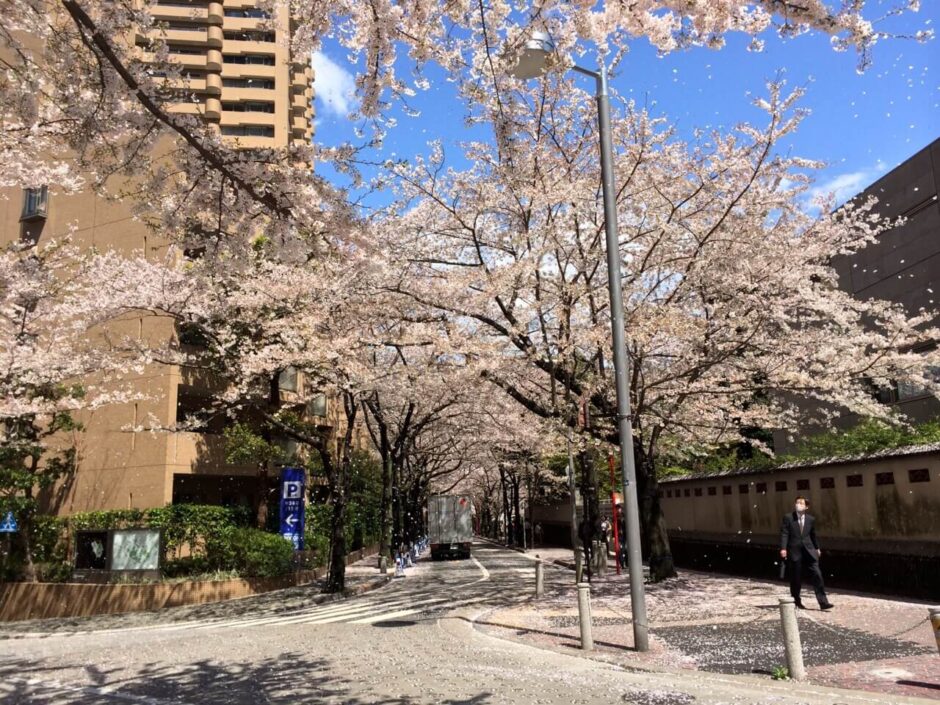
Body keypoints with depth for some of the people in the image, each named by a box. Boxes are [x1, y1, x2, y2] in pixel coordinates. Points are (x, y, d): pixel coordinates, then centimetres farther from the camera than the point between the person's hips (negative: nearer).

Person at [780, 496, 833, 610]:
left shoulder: (811, 519, 8)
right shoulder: (788, 517, -1)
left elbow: (813, 535, 19)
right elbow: (784, 533, -6)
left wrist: (817, 548, 23)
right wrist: (783, 548, -15)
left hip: (809, 550, 2)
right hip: (794, 551, -2)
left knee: (817, 575, -7)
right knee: (796, 578, 5)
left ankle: (823, 602, -4)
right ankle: (796, 601, 21)